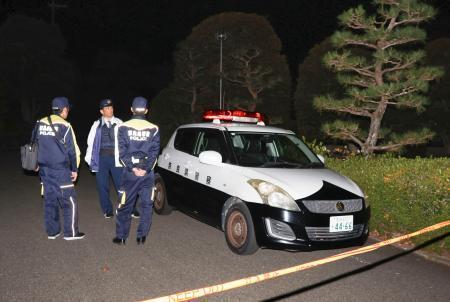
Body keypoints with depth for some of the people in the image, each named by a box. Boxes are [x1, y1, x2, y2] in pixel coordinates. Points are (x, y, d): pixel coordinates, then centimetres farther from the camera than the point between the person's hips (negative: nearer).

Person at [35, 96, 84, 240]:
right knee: (69, 201, 3)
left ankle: (52, 231, 21)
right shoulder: (64, 126, -11)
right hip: (60, 170, -6)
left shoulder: (40, 124, 6)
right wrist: (75, 169, 0)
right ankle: (71, 232, 8)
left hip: (44, 169, 6)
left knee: (49, 200, 13)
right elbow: (72, 150, -10)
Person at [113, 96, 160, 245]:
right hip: (148, 173, 0)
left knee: (125, 206, 9)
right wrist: (146, 169, -10)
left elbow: (123, 151, -6)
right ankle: (141, 236, 10)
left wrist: (132, 168, -8)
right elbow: (154, 152, -6)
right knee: (146, 205, 10)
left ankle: (121, 236, 15)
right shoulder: (153, 129, 0)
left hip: (130, 172, 0)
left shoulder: (123, 127, -1)